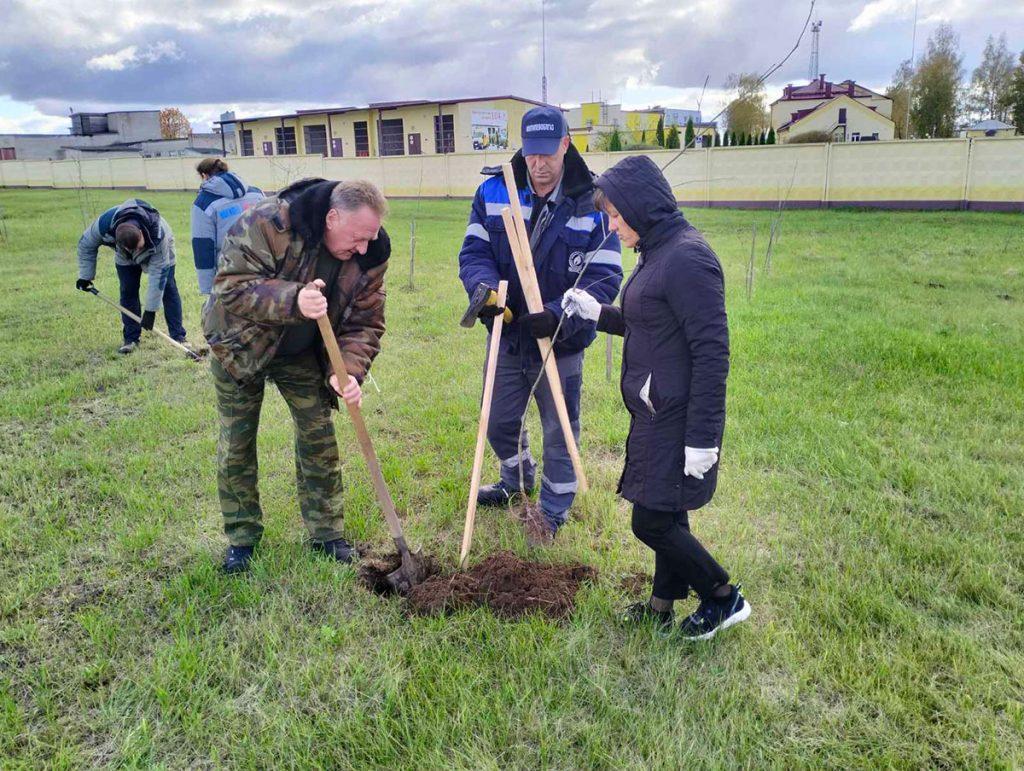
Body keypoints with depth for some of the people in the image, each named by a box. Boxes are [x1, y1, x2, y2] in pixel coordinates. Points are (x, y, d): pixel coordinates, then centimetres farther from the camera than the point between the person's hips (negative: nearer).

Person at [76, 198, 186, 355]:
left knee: (168, 288, -11)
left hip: (160, 252, -2)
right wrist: (85, 276, -11)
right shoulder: (104, 224, -39)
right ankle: (131, 338, 4)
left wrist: (150, 310, -36)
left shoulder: (158, 234, -45)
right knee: (128, 292, -7)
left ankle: (178, 336, -5)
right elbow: (86, 245, -15)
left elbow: (158, 273, -38)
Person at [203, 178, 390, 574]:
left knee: (319, 438, 2)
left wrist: (347, 370, -34)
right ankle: (241, 537, 22)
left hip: (303, 353, 3)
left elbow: (365, 323, -15)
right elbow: (230, 288, -35)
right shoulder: (267, 223, -33)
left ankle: (326, 533, 18)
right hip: (241, 346, -3)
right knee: (236, 445, 5)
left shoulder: (369, 255, -19)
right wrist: (292, 301, -52)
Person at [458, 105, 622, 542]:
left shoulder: (591, 203, -13)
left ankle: (554, 512, 34)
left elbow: (605, 278, -16)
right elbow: (473, 252, -5)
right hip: (506, 335, 4)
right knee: (499, 424, 21)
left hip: (561, 343, -3)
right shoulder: (494, 192, -5)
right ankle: (518, 480, 51)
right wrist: (483, 287, -28)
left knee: (559, 432, 12)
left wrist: (559, 315, -31)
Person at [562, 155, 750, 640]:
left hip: (678, 418, -9)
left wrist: (703, 436, -22)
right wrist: (597, 313, 11)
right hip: (655, 413, 9)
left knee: (652, 521, -1)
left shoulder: (687, 258, -20)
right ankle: (663, 605, 33)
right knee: (666, 516, 18)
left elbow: (712, 352, -22)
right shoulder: (657, 252, 11)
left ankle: (724, 597, 19)